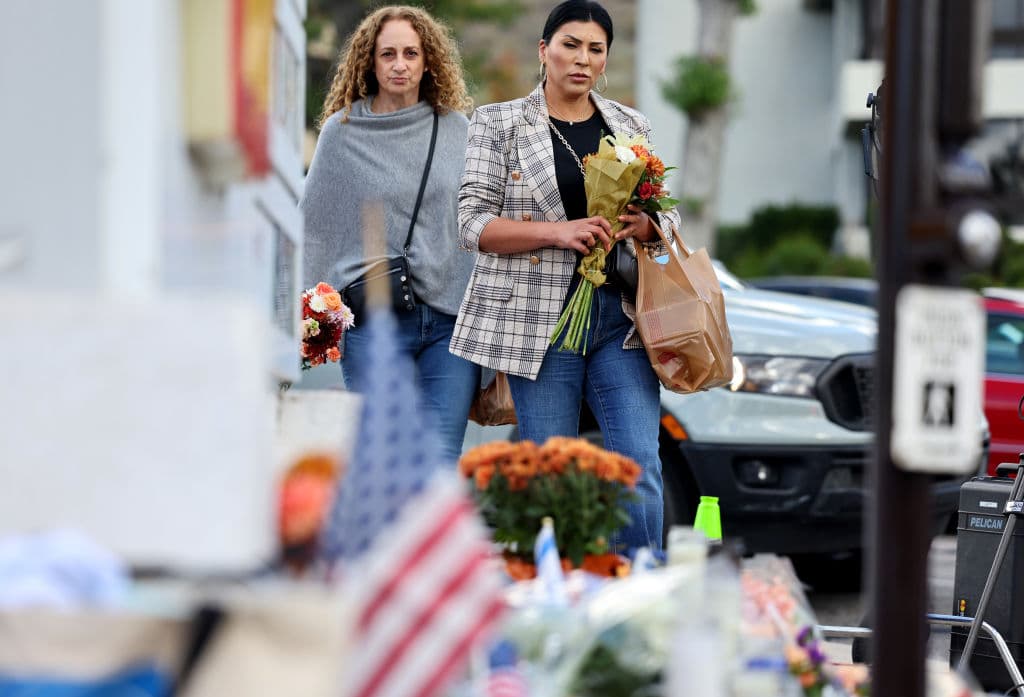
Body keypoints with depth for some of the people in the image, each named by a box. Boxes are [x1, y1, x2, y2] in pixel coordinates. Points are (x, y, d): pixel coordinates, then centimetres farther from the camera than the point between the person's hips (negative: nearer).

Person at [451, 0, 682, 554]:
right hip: (539, 320, -2)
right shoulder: (498, 124, 5)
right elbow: (474, 223, -3)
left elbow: (670, 220, 19)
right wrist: (557, 231, -17)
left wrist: (645, 226, -7)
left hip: (621, 316, 3)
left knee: (641, 467, -7)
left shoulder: (631, 127, 15)